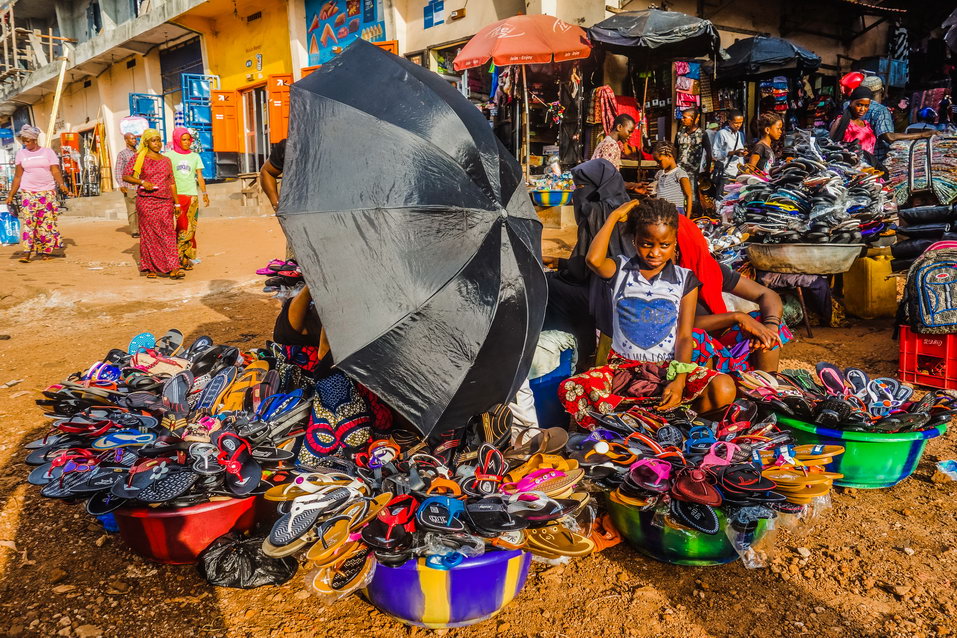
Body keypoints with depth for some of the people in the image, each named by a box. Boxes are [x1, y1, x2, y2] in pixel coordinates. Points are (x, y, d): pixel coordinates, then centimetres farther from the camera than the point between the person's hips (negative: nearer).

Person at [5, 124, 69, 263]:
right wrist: (10, 195, 8)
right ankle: (26, 253, -14)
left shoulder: (48, 152, 5)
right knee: (28, 221, -10)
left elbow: (55, 171, -1)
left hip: (47, 192, 0)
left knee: (47, 222, -1)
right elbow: (17, 176, 11)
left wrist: (61, 183, -20)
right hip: (28, 193, 0)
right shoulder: (21, 154, 10)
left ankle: (45, 251, 8)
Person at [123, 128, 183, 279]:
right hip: (146, 202, -3)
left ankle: (173, 269, -12)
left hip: (165, 202, 3)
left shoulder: (166, 160, 14)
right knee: (149, 234, 1)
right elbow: (125, 176, -1)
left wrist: (177, 203, 13)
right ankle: (150, 268, 10)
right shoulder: (139, 158, 2)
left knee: (168, 234, -6)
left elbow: (172, 182, 16)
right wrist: (142, 182, -17)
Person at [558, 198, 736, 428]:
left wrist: (679, 381, -18)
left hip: (669, 367, 1)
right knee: (569, 390, -28)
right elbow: (593, 259, -24)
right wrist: (614, 216, -11)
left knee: (724, 389, -28)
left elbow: (685, 336, -1)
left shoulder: (685, 280, 4)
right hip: (624, 366, 0)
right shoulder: (620, 271, 2)